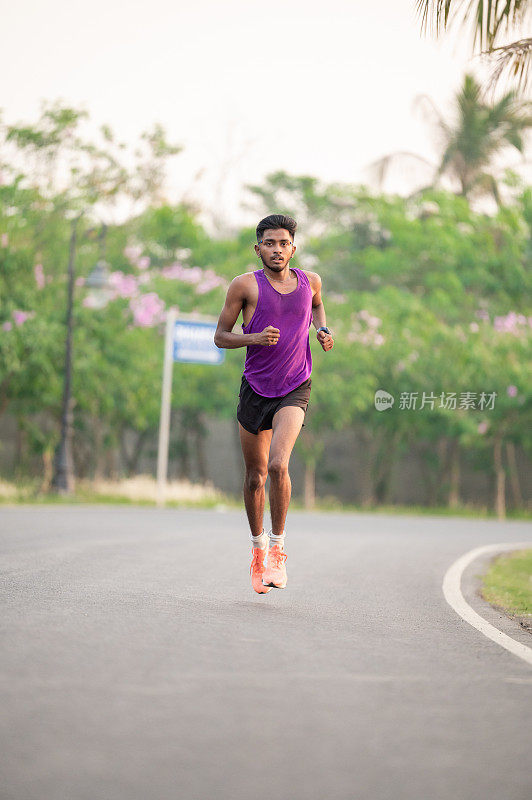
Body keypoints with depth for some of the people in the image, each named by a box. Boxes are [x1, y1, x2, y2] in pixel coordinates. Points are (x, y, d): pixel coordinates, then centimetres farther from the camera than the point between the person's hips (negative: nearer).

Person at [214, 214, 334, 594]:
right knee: (255, 476, 9)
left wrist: (323, 329, 7)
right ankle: (258, 545, 32)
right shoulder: (246, 285, -5)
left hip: (295, 390, 0)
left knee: (278, 465, -22)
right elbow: (220, 336, -1)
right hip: (255, 388, 0)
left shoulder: (310, 281, 3)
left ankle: (278, 548, -8)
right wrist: (254, 338, -19)